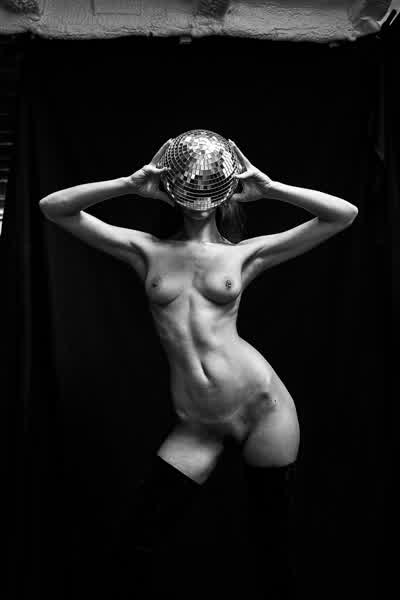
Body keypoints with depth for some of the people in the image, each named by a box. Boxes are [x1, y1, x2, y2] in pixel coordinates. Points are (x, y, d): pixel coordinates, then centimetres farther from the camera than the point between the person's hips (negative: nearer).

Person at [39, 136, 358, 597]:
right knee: (142, 535, -2)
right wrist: (132, 183, -5)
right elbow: (53, 208, 2)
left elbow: (345, 214, 3)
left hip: (262, 407, 0)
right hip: (195, 427, 1)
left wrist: (268, 188, -1)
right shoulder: (147, 250, 7)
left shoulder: (245, 254, 4)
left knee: (271, 541, 10)